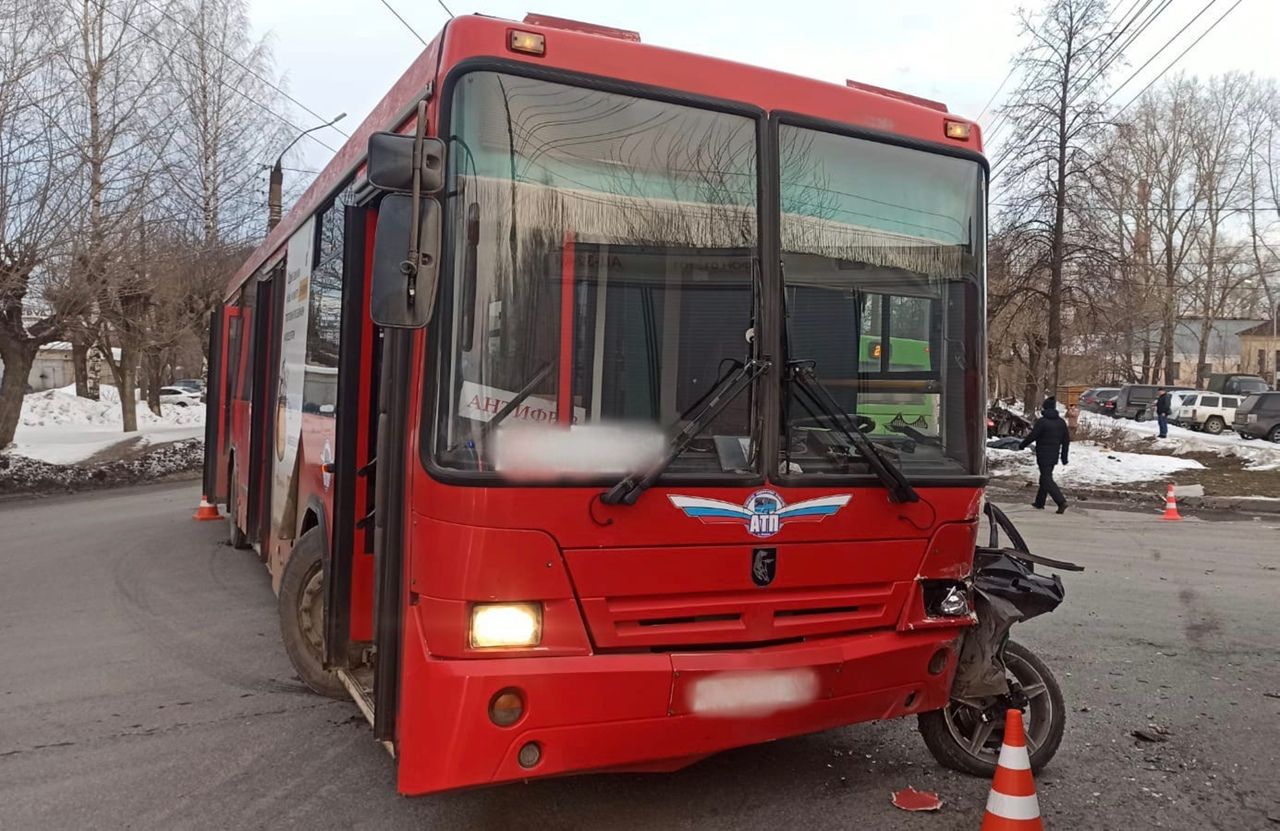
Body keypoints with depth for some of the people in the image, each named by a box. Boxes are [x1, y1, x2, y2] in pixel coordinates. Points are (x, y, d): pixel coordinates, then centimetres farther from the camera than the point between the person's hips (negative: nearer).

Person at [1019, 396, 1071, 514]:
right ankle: (1039, 502, 27)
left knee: (1047, 480, -7)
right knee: (1045, 477, 18)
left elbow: (1032, 436, -13)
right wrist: (1064, 456, 19)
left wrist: (1022, 445, 5)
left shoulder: (1041, 421, -15)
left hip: (1043, 456, -7)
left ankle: (1061, 502, -19)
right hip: (1054, 456, 7)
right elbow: (1066, 440, 12)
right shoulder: (1061, 422, 8)